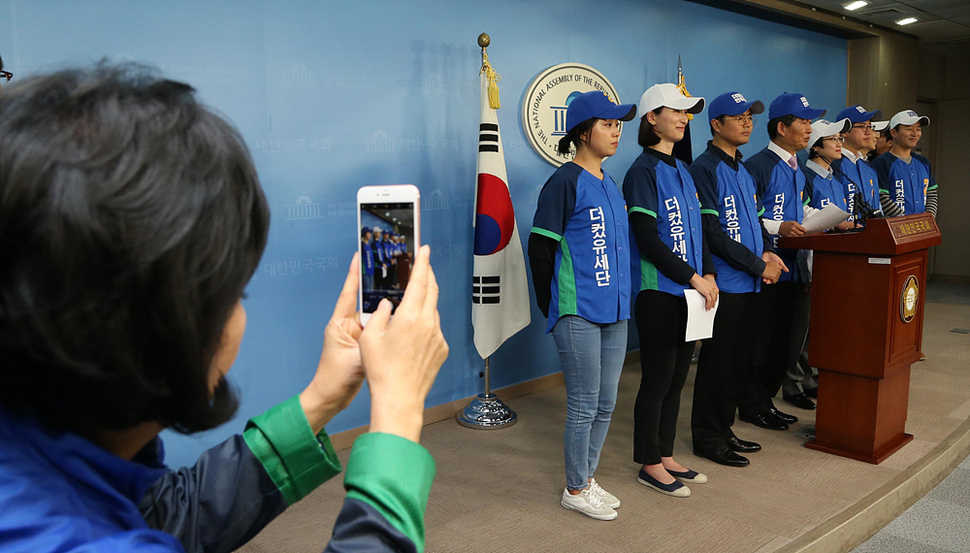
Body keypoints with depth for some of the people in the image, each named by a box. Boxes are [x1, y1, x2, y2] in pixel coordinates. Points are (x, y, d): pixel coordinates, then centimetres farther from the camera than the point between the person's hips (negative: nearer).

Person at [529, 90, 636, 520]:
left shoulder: (609, 184, 14)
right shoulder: (564, 182, -11)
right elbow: (540, 248, -10)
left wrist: (620, 298, 17)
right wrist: (552, 308, -5)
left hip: (614, 313, 8)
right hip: (579, 315, -8)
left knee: (605, 404, 14)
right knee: (585, 406, 1)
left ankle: (587, 477, 30)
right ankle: (576, 489, 18)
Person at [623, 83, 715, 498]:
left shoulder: (682, 171, 15)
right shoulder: (643, 171, -10)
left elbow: (697, 228, 17)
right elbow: (646, 238, -17)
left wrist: (708, 274, 4)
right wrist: (693, 277, -16)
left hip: (688, 292, 8)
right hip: (658, 292, -8)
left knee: (677, 378, 14)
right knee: (658, 380, 1)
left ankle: (666, 456, 26)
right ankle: (650, 465, 14)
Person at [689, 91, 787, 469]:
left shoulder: (743, 170, 17)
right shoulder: (705, 169, -12)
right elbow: (711, 232, -18)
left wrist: (767, 252, 0)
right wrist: (757, 265, -14)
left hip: (749, 283, 9)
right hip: (724, 284, -9)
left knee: (738, 360, 15)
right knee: (717, 362, 0)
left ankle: (724, 429, 27)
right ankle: (708, 437, 13)